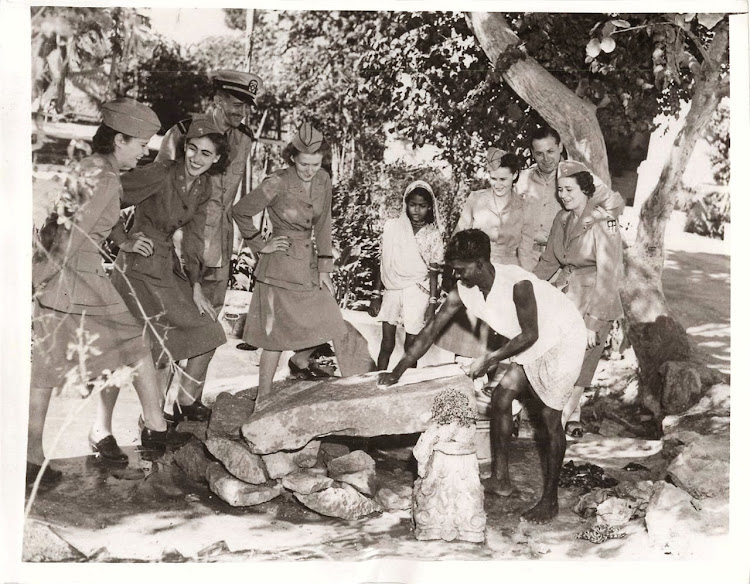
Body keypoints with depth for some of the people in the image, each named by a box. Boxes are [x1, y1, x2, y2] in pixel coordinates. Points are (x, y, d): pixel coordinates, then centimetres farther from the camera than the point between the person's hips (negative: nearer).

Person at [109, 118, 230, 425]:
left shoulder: (203, 187, 4)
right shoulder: (160, 174, -18)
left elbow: (193, 238, 7)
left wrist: (196, 287, 2)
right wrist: (125, 240, -22)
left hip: (169, 267, 8)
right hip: (139, 268, -8)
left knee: (207, 333, 11)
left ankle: (187, 403, 26)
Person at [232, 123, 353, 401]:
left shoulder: (323, 180, -2)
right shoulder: (276, 184, -19)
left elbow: (322, 224, 8)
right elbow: (239, 212, -8)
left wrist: (324, 267, 6)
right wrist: (260, 245, -6)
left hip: (309, 263, 6)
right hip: (280, 265, -6)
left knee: (327, 322, 10)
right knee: (276, 333, -2)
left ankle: (300, 360, 40)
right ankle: (263, 398, 12)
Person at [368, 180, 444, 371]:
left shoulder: (433, 235, -1)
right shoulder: (391, 227, 1)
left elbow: (433, 273, 0)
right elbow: (382, 263, 6)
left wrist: (432, 304, -3)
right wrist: (376, 295, 4)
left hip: (417, 292, -1)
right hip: (392, 290, 1)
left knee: (411, 346, 2)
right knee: (387, 344, 1)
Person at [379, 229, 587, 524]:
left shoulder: (517, 284, -33)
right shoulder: (463, 290, -12)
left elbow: (529, 335, -26)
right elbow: (430, 331, -10)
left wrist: (490, 359, -23)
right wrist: (397, 372, -11)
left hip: (562, 339, -7)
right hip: (531, 344, 7)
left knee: (550, 416, -7)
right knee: (501, 396, -1)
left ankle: (550, 499, 5)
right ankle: (500, 480, 12)